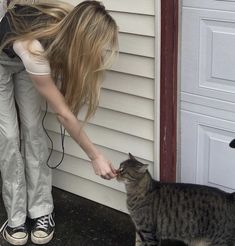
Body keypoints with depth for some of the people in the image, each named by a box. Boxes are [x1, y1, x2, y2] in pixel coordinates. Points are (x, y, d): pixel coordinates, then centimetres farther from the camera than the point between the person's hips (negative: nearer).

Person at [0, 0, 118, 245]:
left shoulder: (68, 24, -29)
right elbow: (62, 112, -33)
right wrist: (95, 156, -26)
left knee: (33, 128, -2)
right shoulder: (33, 49, -45)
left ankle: (41, 211, 6)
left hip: (23, 62, 5)